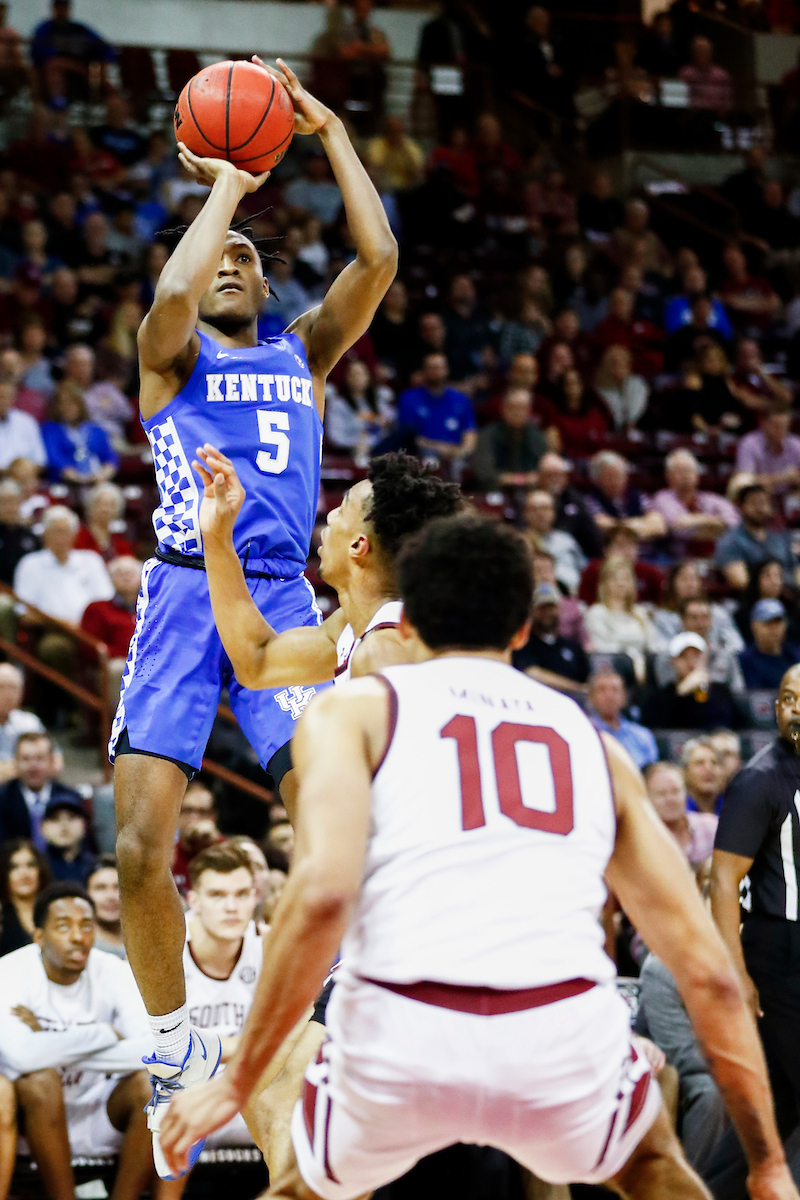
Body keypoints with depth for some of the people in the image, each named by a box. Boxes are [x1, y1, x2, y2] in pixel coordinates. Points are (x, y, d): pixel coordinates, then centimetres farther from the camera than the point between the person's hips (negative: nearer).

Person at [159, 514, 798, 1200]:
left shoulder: (353, 711, 16)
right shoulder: (590, 737, 24)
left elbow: (323, 892, -4)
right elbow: (706, 969, 20)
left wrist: (239, 1081, 2)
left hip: (400, 1041, -1)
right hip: (566, 1043, 2)